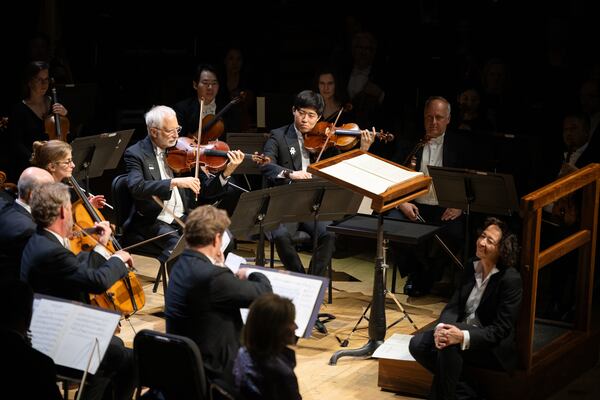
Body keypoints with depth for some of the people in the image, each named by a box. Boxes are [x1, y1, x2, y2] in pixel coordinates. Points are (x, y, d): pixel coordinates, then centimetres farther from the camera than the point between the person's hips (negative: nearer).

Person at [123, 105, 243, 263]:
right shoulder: (135, 154, -2)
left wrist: (227, 172, -8)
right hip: (152, 223, -4)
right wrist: (174, 182, -31)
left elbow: (204, 189, 10)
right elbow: (136, 187, -21)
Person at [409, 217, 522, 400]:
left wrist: (463, 337, -34)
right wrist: (441, 327, -22)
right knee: (417, 344, -13)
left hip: (495, 348, -7)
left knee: (449, 344, -34)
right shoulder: (471, 267, 5)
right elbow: (454, 306, 2)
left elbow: (501, 329, -19)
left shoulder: (511, 279, -16)